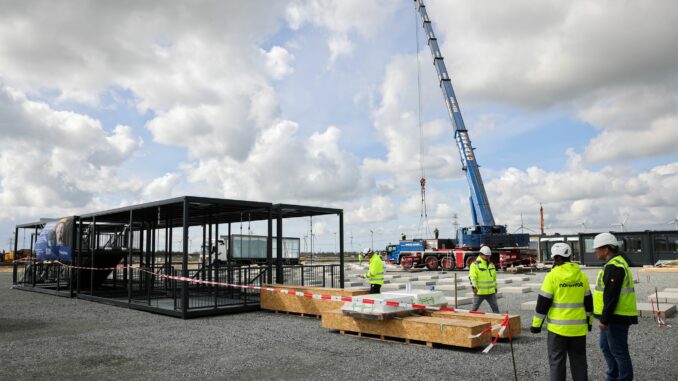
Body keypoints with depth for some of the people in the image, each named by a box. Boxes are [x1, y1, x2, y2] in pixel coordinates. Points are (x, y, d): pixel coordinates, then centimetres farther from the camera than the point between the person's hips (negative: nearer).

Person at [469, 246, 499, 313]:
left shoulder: (491, 264, 12)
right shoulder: (475, 264, -8)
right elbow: (472, 277, -18)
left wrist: (495, 287, 24)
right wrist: (474, 286, -29)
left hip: (491, 292, 5)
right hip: (479, 292, -5)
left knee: (495, 308, 6)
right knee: (474, 308, 5)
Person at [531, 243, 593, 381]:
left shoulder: (552, 276, -11)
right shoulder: (582, 275, 4)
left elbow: (543, 303, -11)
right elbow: (588, 301, 12)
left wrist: (536, 324, -2)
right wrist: (589, 321, 25)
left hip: (558, 327, -4)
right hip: (578, 327, 5)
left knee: (557, 361, 4)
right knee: (579, 360, 16)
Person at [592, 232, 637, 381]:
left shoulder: (614, 266, -20)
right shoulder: (616, 263, 15)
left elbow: (611, 296, -24)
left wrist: (604, 319, -22)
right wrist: (604, 318, 23)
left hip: (616, 318, -11)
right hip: (613, 317, 11)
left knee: (619, 351, -1)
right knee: (606, 347, 20)